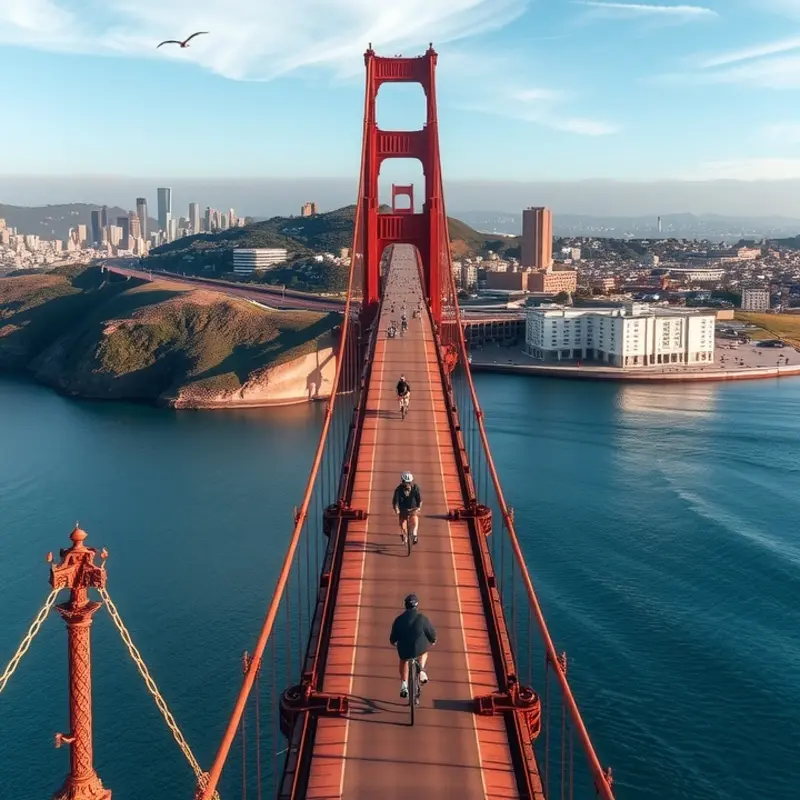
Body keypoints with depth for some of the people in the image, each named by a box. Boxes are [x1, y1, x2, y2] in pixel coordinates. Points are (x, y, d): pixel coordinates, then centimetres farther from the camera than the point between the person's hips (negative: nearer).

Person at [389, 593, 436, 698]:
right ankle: (422, 671, 17)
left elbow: (392, 640, 6)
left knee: (404, 660, 33)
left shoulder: (399, 620, -5)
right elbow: (432, 633, 1)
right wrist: (433, 641, 24)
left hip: (404, 651, 1)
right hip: (420, 649, -1)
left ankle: (404, 684, 21)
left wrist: (393, 643, 31)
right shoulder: (422, 618, -12)